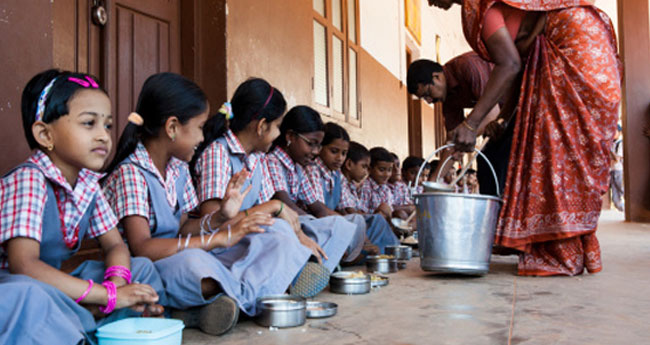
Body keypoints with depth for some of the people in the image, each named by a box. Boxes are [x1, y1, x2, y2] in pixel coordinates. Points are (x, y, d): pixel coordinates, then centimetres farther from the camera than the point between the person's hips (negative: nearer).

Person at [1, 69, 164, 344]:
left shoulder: (88, 183, 1)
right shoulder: (27, 181, -22)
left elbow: (115, 245, 6)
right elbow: (24, 265, -31)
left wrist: (117, 282, -18)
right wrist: (108, 295, -30)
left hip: (53, 287, 8)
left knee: (142, 268, 3)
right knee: (26, 295, -40)